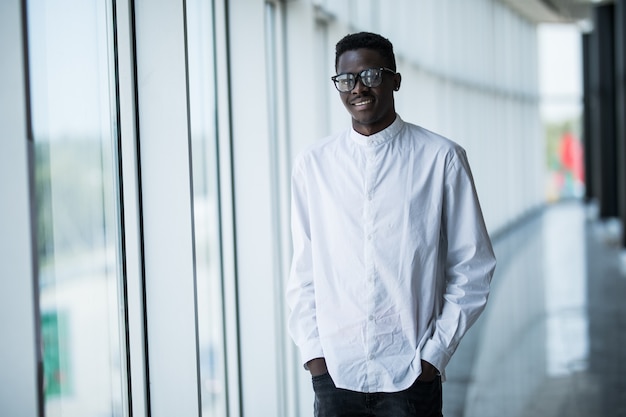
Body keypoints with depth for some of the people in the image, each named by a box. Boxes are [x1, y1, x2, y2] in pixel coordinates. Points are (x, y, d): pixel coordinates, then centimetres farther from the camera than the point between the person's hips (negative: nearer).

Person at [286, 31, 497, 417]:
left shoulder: (441, 158, -2)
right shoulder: (313, 164, 4)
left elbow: (472, 269, 0)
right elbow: (303, 272, 8)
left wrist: (434, 355, -4)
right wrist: (313, 352, 1)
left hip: (412, 375, -2)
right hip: (334, 374, 2)